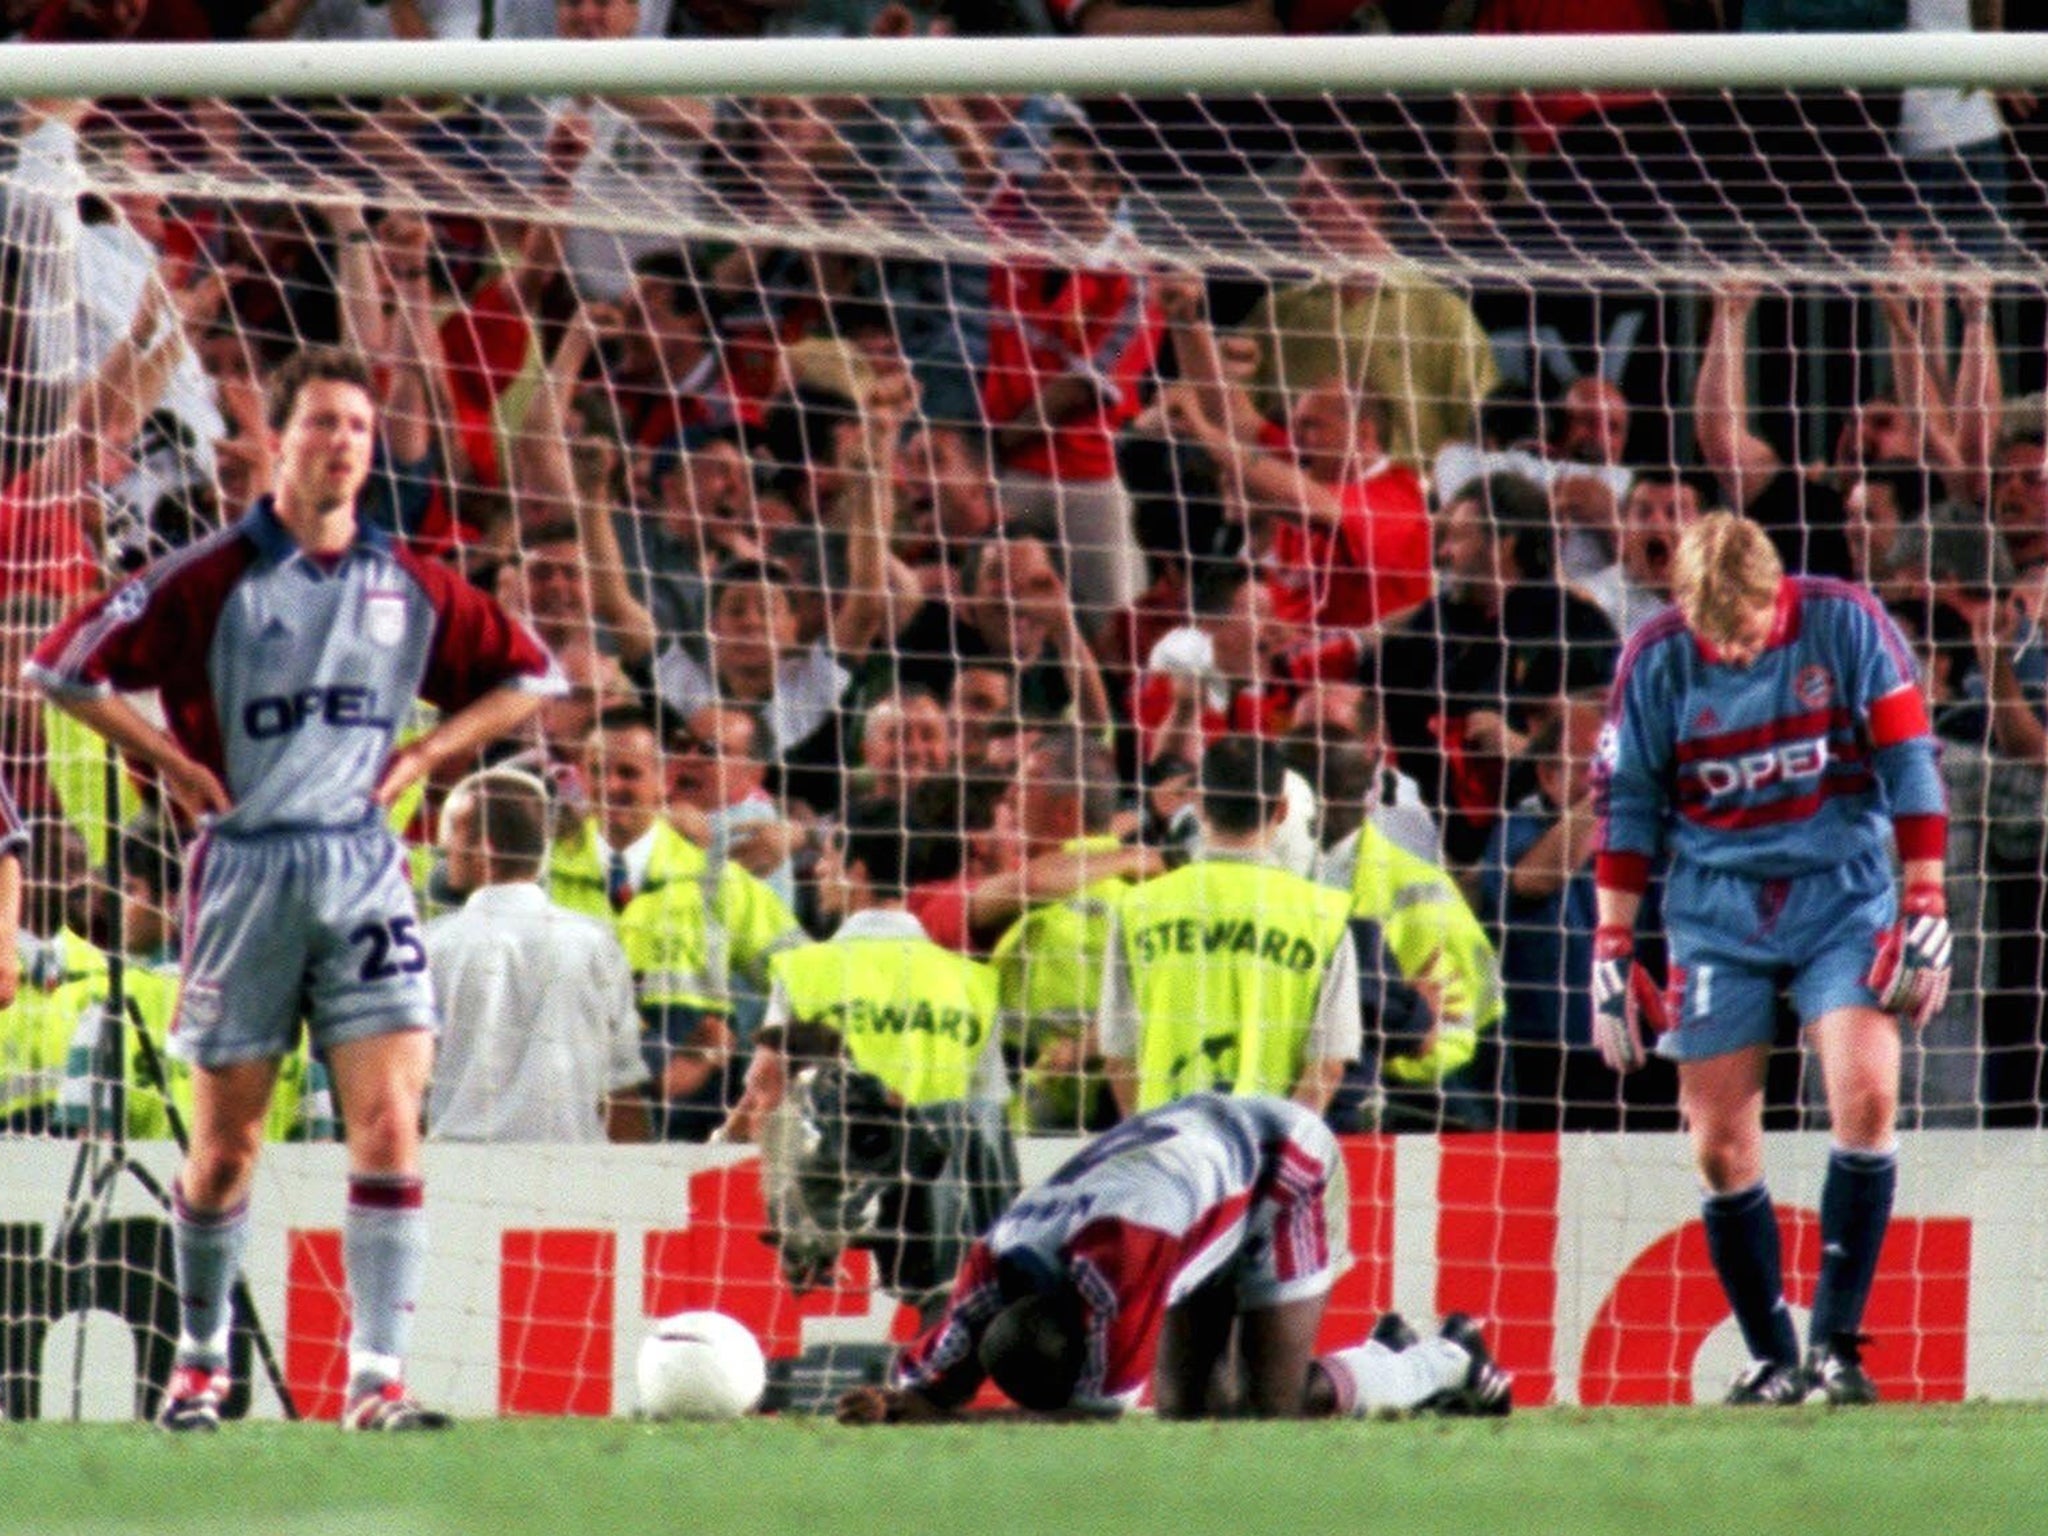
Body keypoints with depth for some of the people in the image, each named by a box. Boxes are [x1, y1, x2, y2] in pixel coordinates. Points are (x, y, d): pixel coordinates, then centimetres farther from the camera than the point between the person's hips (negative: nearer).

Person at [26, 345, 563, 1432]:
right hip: (245, 867, -2)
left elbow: (526, 678, 18)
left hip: (363, 868, 2)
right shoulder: (212, 580, -4)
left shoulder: (411, 588, 6)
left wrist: (423, 756, 7)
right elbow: (64, 667, -3)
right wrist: (169, 761, -5)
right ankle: (199, 1361, 23)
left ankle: (378, 1378, -10)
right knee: (226, 1143, 5)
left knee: (388, 1124, -10)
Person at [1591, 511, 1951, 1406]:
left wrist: (1925, 913, -6)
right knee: (1722, 1151, -4)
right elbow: (1626, 809, 3)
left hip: (1842, 896, -1)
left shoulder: (1845, 626, -10)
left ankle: (1835, 1344, -10)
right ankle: (1773, 1362, 7)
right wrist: (1611, 954, 1)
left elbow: (1909, 764, -3)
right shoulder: (1657, 662, -6)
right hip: (1717, 912, 1)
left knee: (1866, 1094, -19)